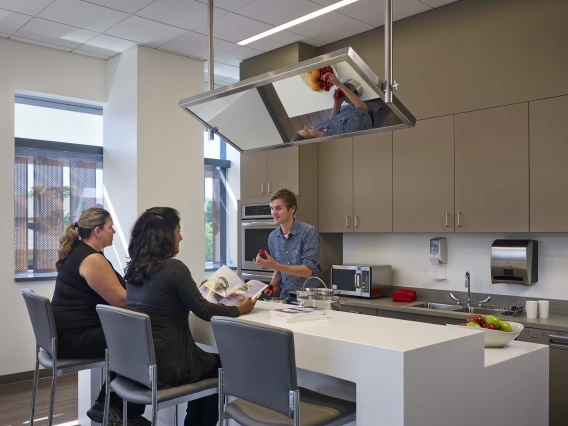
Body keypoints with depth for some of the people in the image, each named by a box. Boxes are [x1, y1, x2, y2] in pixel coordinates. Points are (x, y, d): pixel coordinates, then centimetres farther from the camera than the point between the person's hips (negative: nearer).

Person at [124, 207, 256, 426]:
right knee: (219, 365, 19)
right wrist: (240, 310, 2)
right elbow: (204, 311, -13)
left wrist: (196, 291, 27)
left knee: (207, 360, 27)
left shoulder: (133, 268, 5)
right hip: (162, 366, -7)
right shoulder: (173, 267, -19)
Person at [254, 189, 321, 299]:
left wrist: (274, 266, -23)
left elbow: (309, 271, -15)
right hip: (285, 296, 4)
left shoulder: (309, 232, -10)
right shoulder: (272, 237, 7)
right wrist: (273, 286, 0)